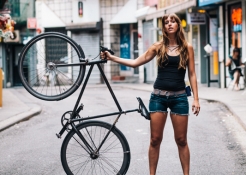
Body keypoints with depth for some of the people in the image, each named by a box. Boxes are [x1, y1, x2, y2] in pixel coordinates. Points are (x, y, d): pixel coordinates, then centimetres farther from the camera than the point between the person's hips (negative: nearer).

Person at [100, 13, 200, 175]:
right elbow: (136, 62, 8)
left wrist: (196, 98, -4)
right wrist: (111, 57, 2)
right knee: (155, 139, 3)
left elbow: (192, 74, 3)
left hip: (179, 97, -1)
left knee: (181, 140, 3)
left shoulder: (187, 47, 2)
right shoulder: (159, 46, 4)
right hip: (159, 96, 1)